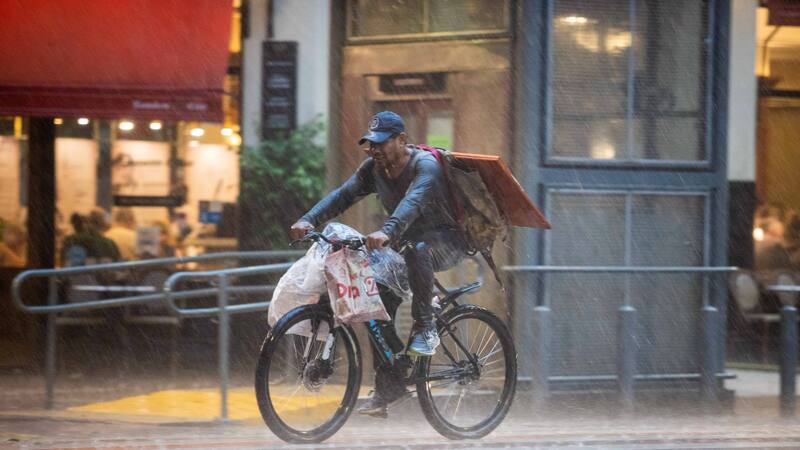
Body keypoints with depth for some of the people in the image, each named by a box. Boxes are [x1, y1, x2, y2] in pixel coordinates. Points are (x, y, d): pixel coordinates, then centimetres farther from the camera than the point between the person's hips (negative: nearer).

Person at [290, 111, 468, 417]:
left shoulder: (425, 165, -22)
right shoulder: (374, 168, 0)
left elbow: (413, 201, -40)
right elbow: (343, 195, -9)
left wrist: (387, 233, -58)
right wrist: (309, 220, -26)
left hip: (447, 241, -7)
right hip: (405, 244, 7)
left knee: (417, 250, -40)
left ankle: (425, 329, -25)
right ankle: (386, 387, -4)